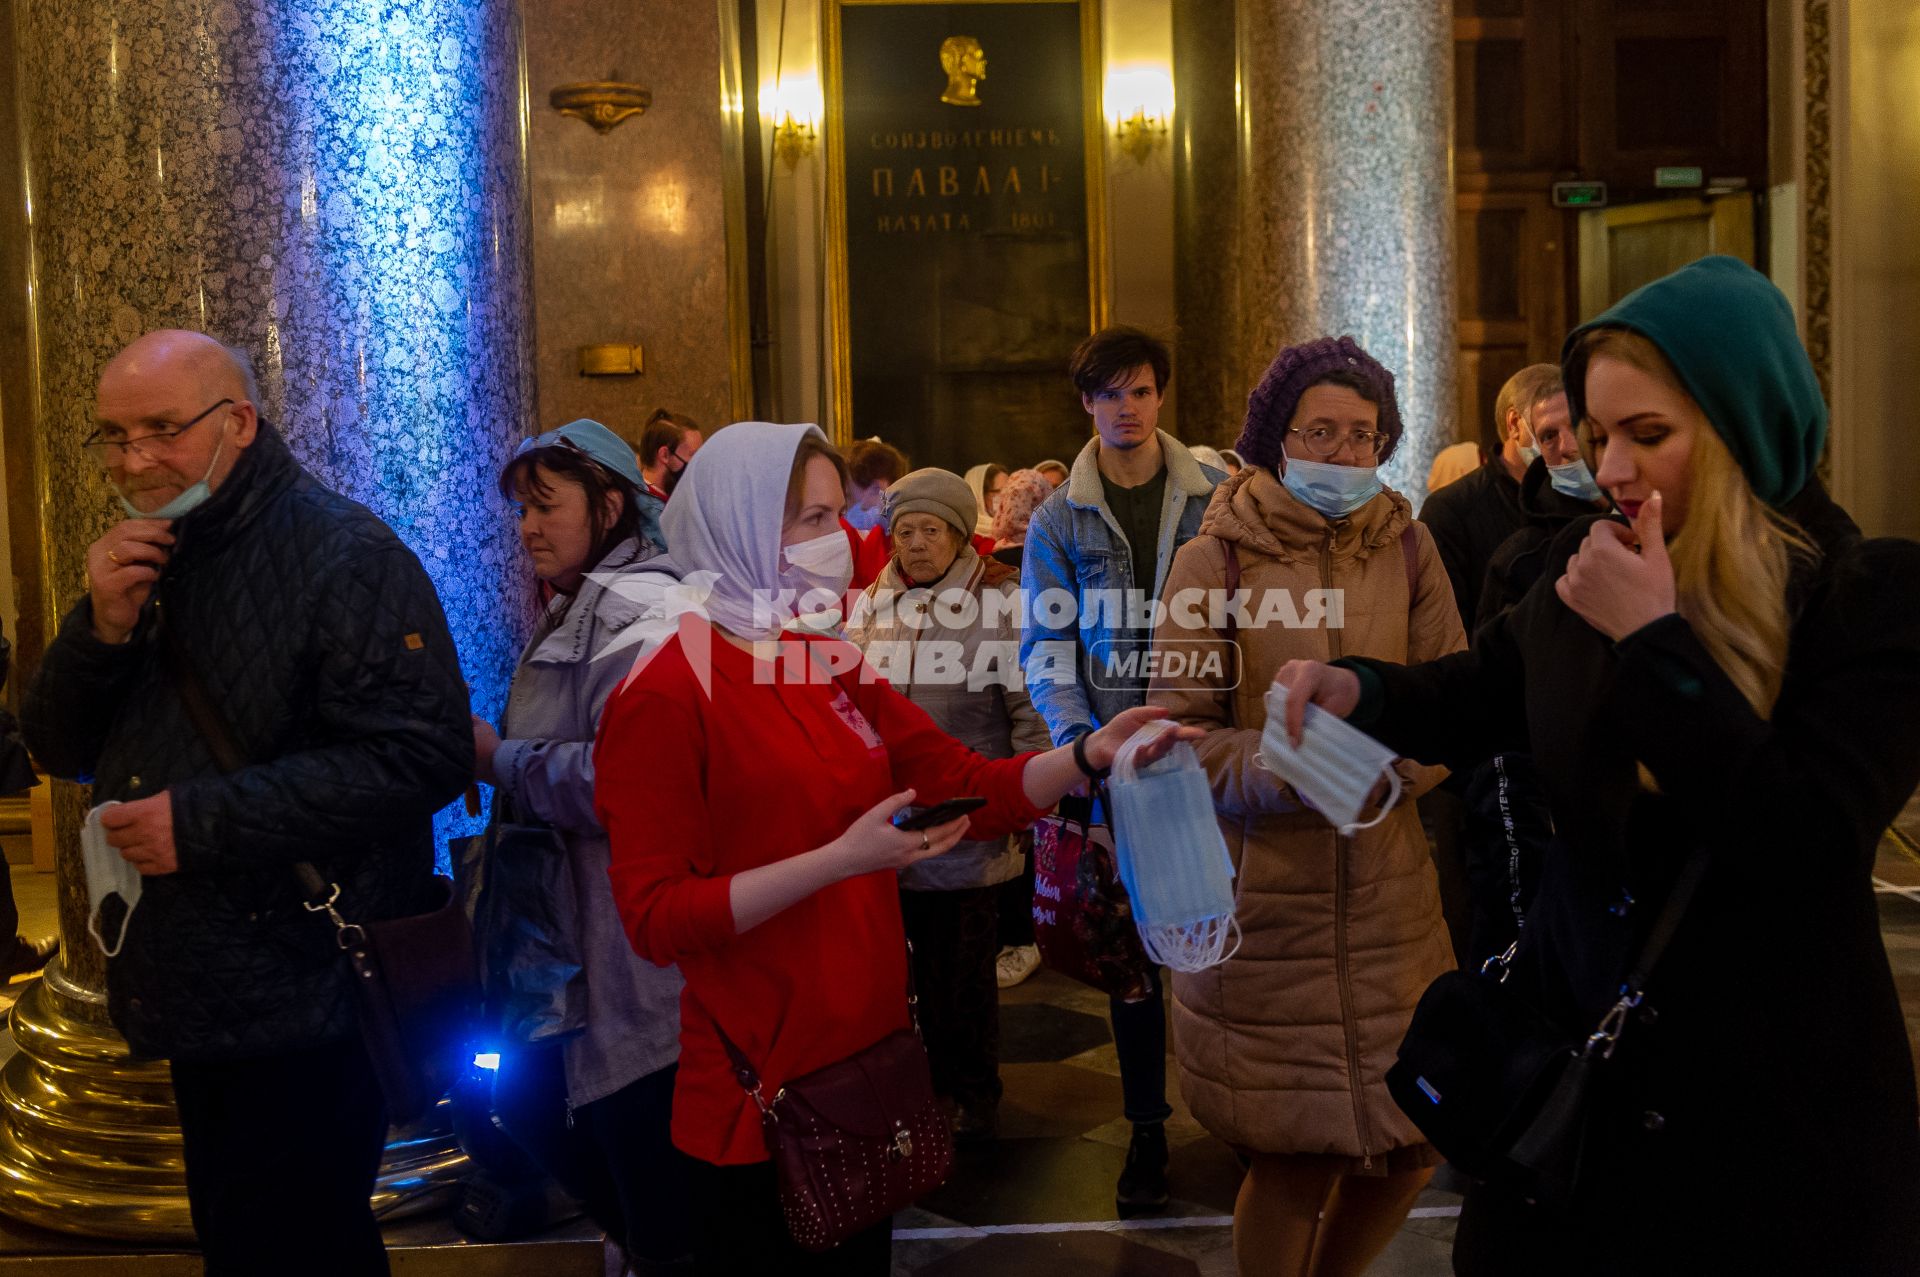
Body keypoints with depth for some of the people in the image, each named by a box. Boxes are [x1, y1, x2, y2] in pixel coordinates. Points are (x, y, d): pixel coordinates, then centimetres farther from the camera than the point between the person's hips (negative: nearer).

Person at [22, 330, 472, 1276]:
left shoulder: (343, 554, -15)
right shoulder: (145, 562, 11)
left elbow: (420, 757, -24)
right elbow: (58, 748, 10)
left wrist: (202, 821, -23)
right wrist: (104, 627, -10)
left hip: (305, 1009, -8)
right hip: (197, 999, 8)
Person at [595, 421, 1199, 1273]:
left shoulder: (834, 666, 9)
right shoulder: (668, 693, -15)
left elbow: (968, 787, 8)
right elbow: (655, 918, -19)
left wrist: (1089, 757, -10)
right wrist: (842, 859, -27)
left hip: (867, 1056, 7)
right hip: (758, 1092, -7)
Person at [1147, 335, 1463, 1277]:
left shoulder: (1406, 547, 5)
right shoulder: (1214, 560, -4)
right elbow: (1180, 734, -7)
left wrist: (1386, 765, -17)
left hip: (1387, 890, 4)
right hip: (1262, 896, -3)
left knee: (1413, 1140, 9)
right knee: (1297, 1157, 2)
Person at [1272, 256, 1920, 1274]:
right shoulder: (1585, 565, 0)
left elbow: (1810, 845, -23)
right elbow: (1476, 697, 16)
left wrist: (1651, 639, -23)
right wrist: (1356, 688, -6)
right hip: (1571, 1051, 4)